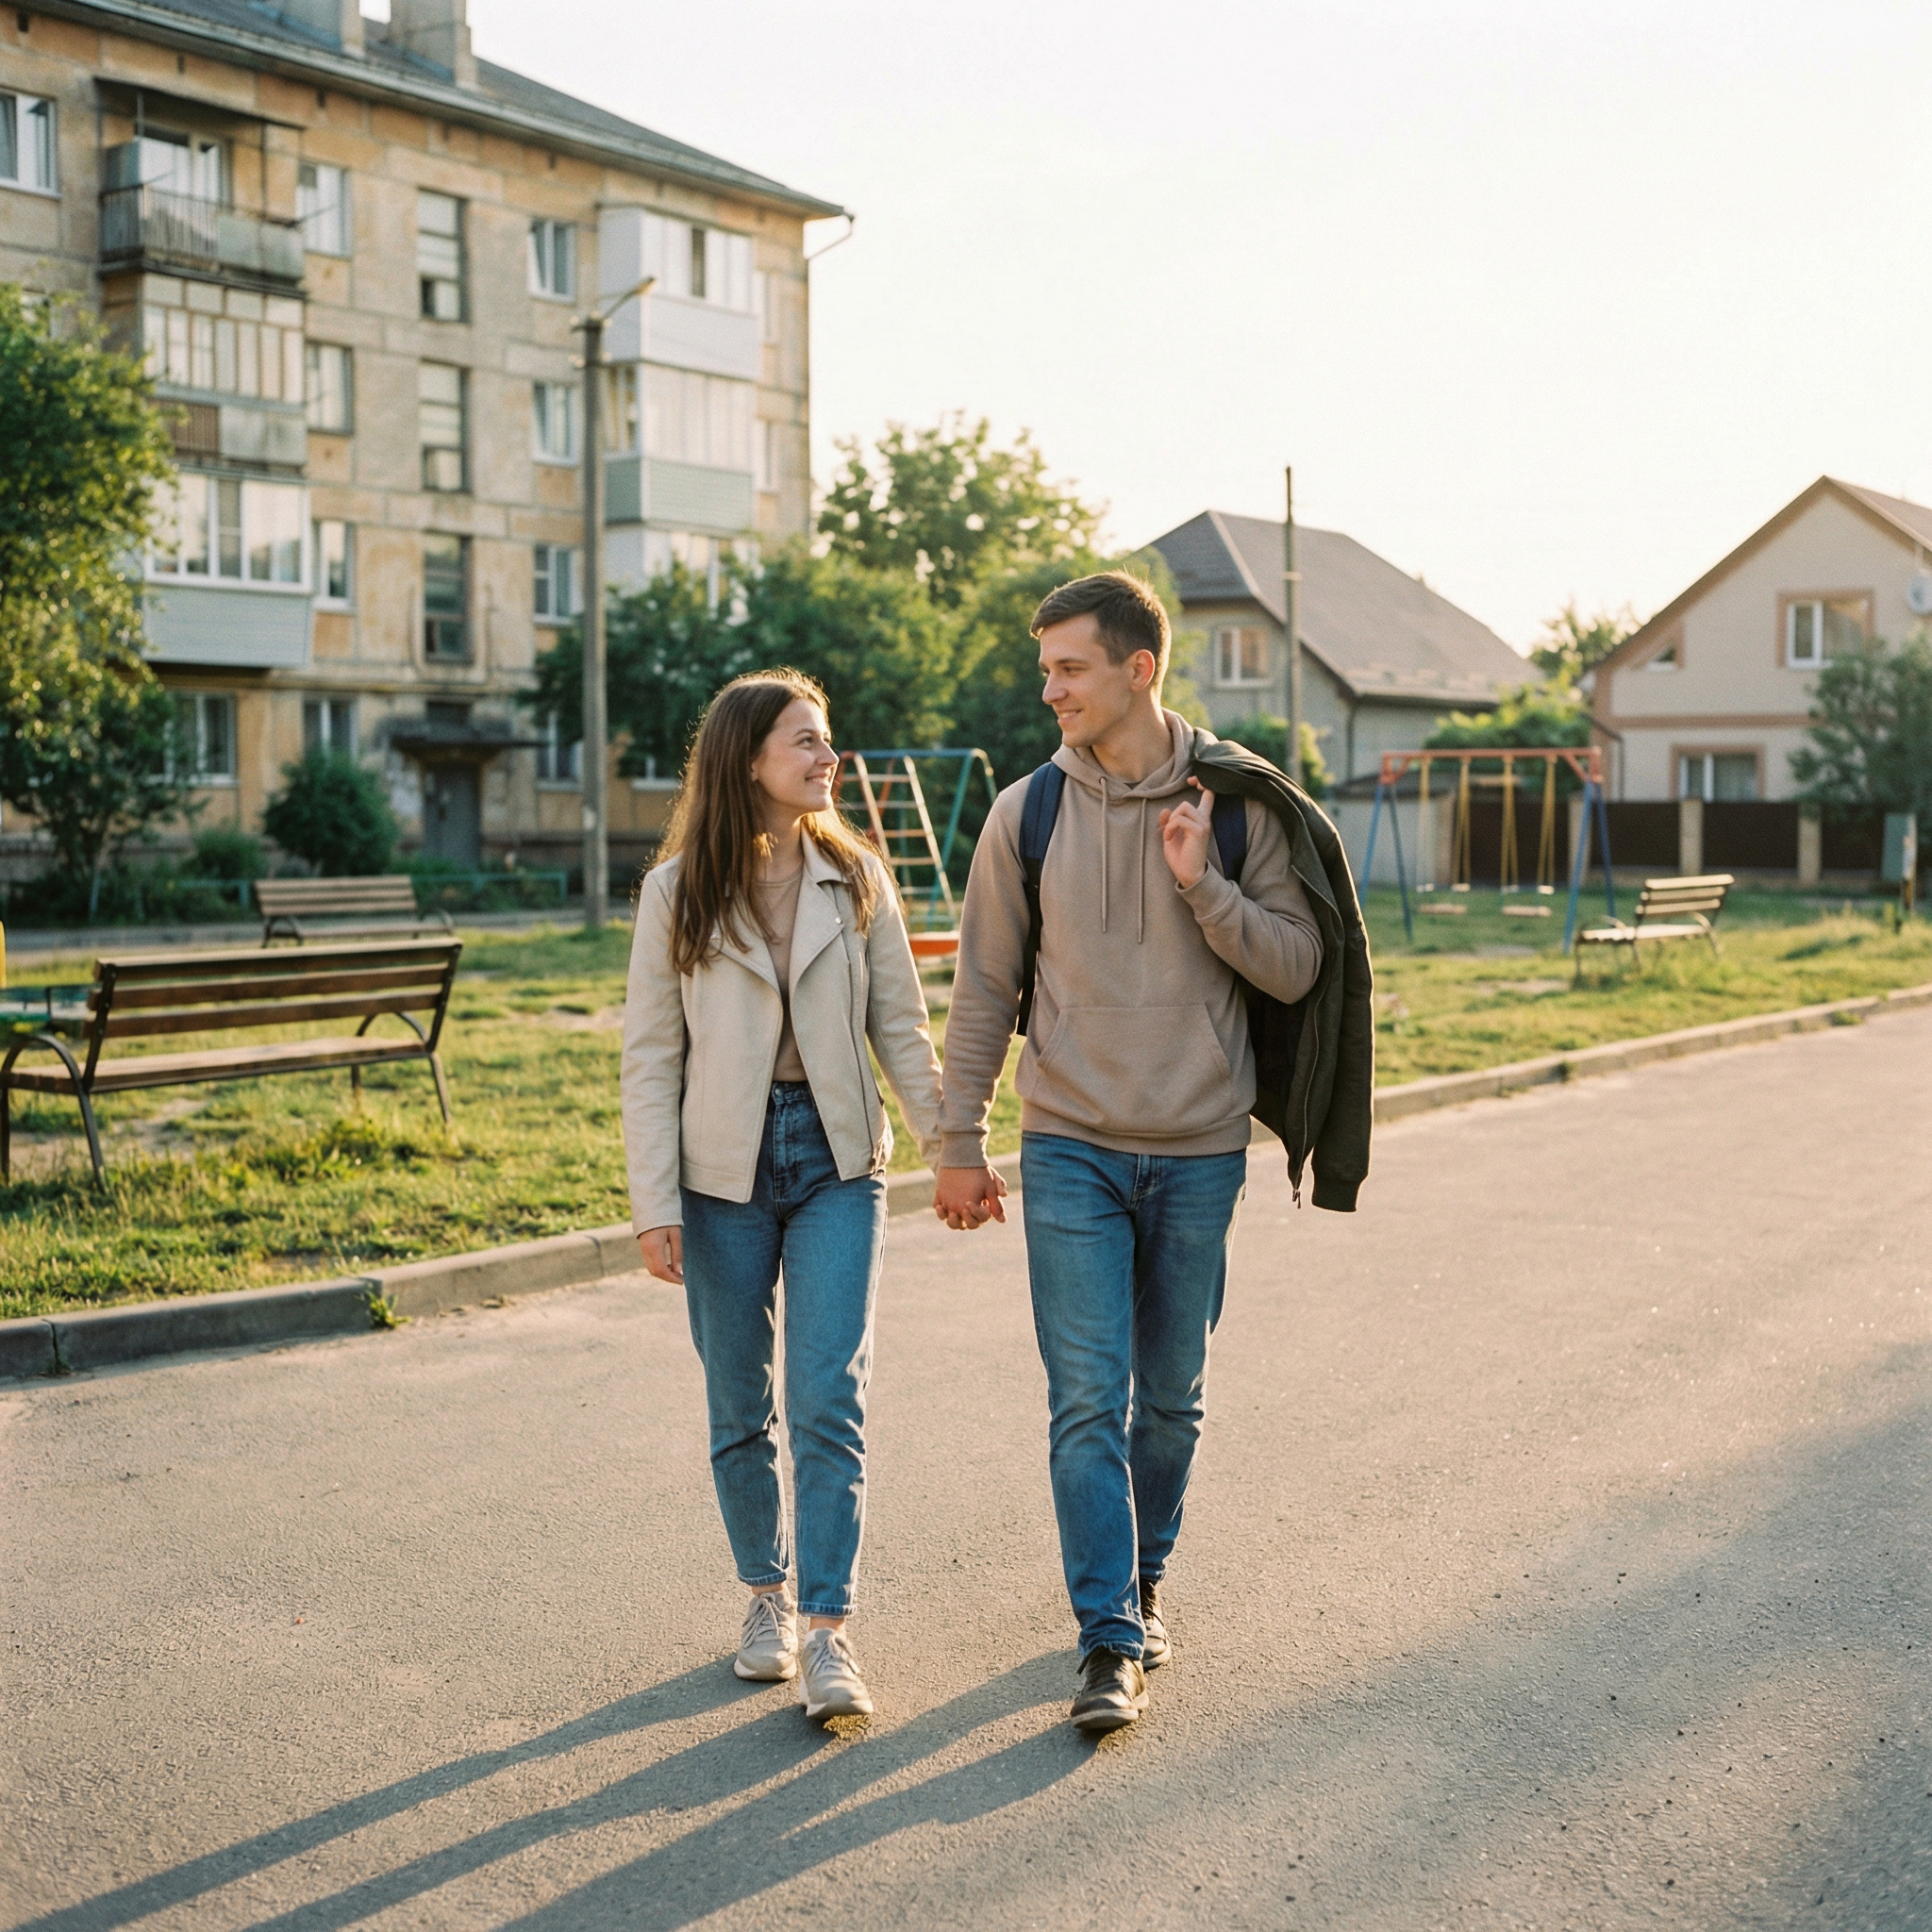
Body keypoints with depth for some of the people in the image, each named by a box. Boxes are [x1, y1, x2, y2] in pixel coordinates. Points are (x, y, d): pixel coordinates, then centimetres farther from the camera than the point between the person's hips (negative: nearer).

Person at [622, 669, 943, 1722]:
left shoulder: (856, 878, 3)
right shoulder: (677, 893, -1)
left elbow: (901, 1029, 7)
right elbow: (650, 1057, -2)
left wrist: (952, 1143, 1)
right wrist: (654, 1204, -7)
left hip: (836, 1161, 0)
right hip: (724, 1170, 0)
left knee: (828, 1403, -8)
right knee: (739, 1407, 10)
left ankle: (826, 1632, -4)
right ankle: (766, 1594, 28)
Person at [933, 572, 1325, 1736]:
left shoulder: (1234, 806, -3)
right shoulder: (1027, 814, -1)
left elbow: (1296, 968, -4)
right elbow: (985, 988, 5)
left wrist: (1205, 887, -19)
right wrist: (961, 1144, 5)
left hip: (1201, 1151, 1)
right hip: (1071, 1150, 0)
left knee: (1171, 1397, 13)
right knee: (1088, 1399, -6)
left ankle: (1144, 1580, 33)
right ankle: (1113, 1641, 0)